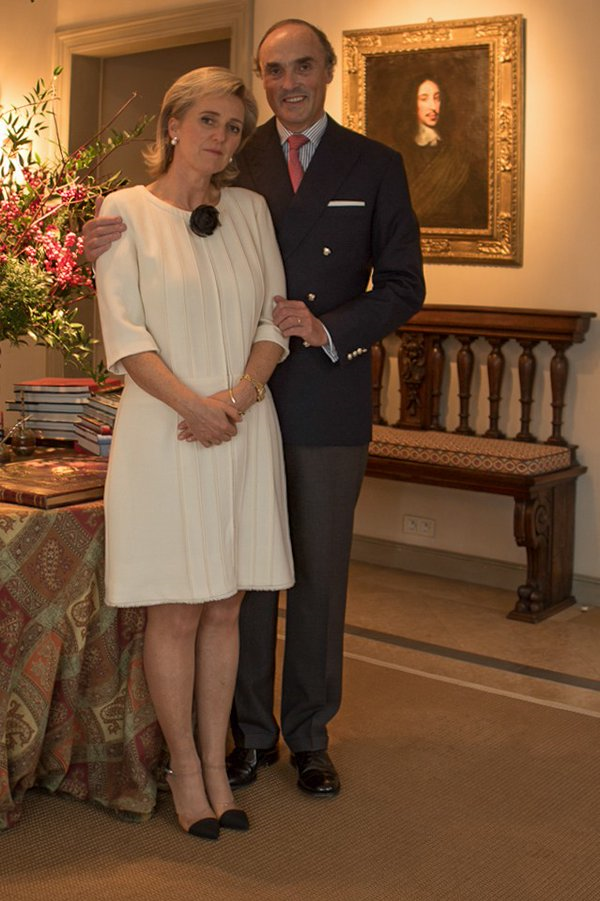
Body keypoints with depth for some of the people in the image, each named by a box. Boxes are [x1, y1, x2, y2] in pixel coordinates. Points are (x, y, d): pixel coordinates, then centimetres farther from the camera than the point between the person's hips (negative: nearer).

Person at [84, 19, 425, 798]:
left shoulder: (375, 166, 4)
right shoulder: (233, 163, 7)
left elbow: (403, 286, 1)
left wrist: (329, 329, -14)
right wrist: (117, 243, -12)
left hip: (328, 399, -1)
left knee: (319, 574, 8)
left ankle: (310, 736, 24)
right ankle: (251, 733, 23)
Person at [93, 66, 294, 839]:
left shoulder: (250, 210, 11)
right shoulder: (126, 212, 0)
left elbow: (274, 319, 7)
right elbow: (125, 334, -7)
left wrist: (239, 394, -10)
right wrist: (193, 405, -17)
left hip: (244, 431, 4)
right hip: (164, 434, -4)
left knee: (225, 607, 9)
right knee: (176, 612, 1)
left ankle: (215, 761, 21)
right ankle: (185, 767, 17)